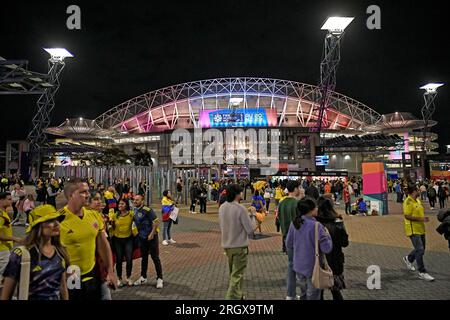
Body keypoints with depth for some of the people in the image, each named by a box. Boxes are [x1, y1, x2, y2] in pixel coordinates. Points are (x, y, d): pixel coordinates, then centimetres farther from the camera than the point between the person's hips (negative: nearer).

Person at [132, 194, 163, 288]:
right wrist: (137, 233, 10)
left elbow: (156, 221, -20)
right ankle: (143, 278, 30)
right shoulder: (134, 211, 4)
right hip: (142, 238, 7)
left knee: (155, 258, 0)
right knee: (144, 258, 17)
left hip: (151, 237, -7)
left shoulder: (147, 210, -18)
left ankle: (159, 279, 10)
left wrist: (152, 234, -20)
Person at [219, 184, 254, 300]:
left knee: (233, 273, 23)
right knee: (237, 275, 3)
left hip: (226, 245, 7)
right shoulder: (240, 209, -20)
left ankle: (238, 295, 38)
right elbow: (250, 230, -16)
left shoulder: (222, 208, -1)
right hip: (239, 246, -7)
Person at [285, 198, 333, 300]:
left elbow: (289, 245, 2)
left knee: (304, 294, 25)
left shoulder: (294, 224, -6)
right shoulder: (316, 226, -23)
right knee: (312, 296, 14)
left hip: (298, 267, 5)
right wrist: (327, 235, -5)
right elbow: (326, 248, -21)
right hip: (313, 268, -5)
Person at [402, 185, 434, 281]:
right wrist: (421, 219, -24)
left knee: (421, 249, 17)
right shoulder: (408, 202, -16)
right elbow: (407, 216, -22)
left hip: (420, 229, 9)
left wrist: (424, 218, 8)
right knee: (420, 250, -11)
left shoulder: (417, 200, 13)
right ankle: (422, 272, -4)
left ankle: (408, 259, 41)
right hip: (413, 230, -9)